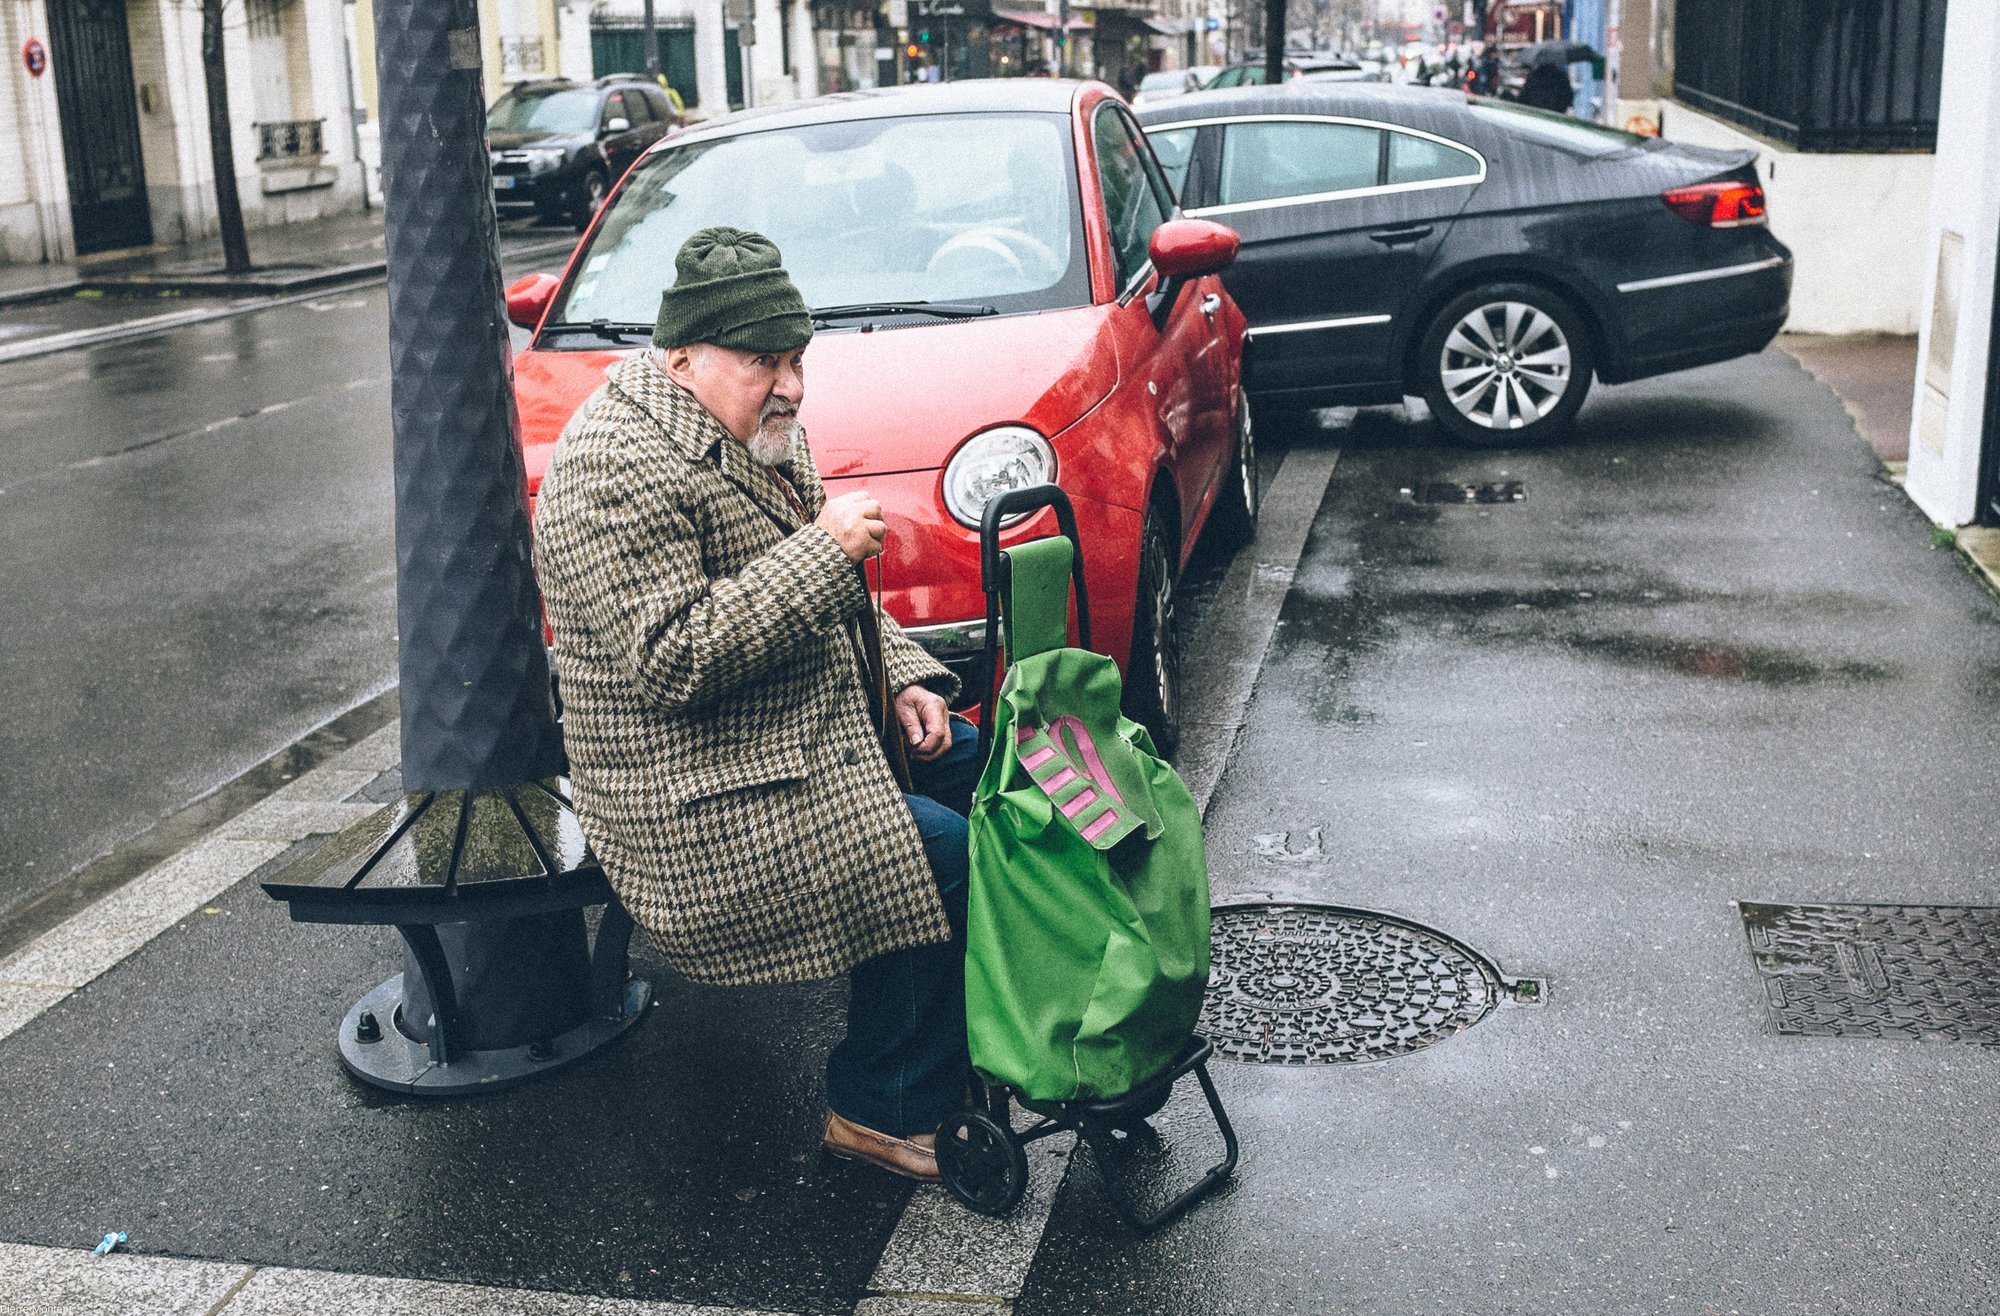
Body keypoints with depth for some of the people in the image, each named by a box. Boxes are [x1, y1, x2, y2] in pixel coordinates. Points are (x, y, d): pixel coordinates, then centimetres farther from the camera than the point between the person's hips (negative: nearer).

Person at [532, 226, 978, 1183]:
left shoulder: (753, 432, 11)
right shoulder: (617, 470, -21)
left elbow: (830, 602, 22)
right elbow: (672, 660, -29)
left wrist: (902, 676, 6)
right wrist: (823, 550, -27)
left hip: (814, 732, 11)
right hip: (704, 808, -11)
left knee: (979, 763, 9)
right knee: (942, 856, -19)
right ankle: (885, 1108, -2)